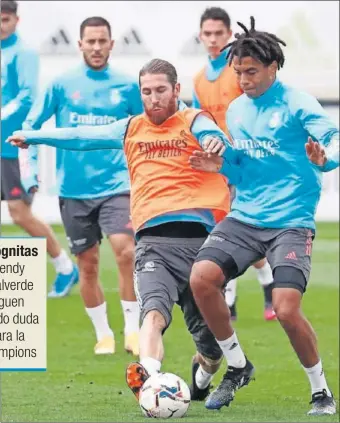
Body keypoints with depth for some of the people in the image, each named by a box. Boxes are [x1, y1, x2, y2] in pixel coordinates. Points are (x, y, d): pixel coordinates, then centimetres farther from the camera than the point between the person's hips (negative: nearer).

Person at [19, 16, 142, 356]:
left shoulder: (126, 87, 2)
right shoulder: (62, 85, 0)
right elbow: (30, 125, 6)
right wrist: (29, 168, -3)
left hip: (115, 185, -1)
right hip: (74, 188, 1)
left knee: (126, 252, -19)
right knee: (88, 265, 6)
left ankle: (133, 331, -8)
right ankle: (103, 335, 19)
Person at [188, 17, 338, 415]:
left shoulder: (296, 103, -6)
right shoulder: (236, 110, 13)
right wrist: (220, 166, 3)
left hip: (291, 222, -6)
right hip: (243, 218, 6)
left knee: (287, 310, -20)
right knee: (201, 277, -16)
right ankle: (236, 366, 5)